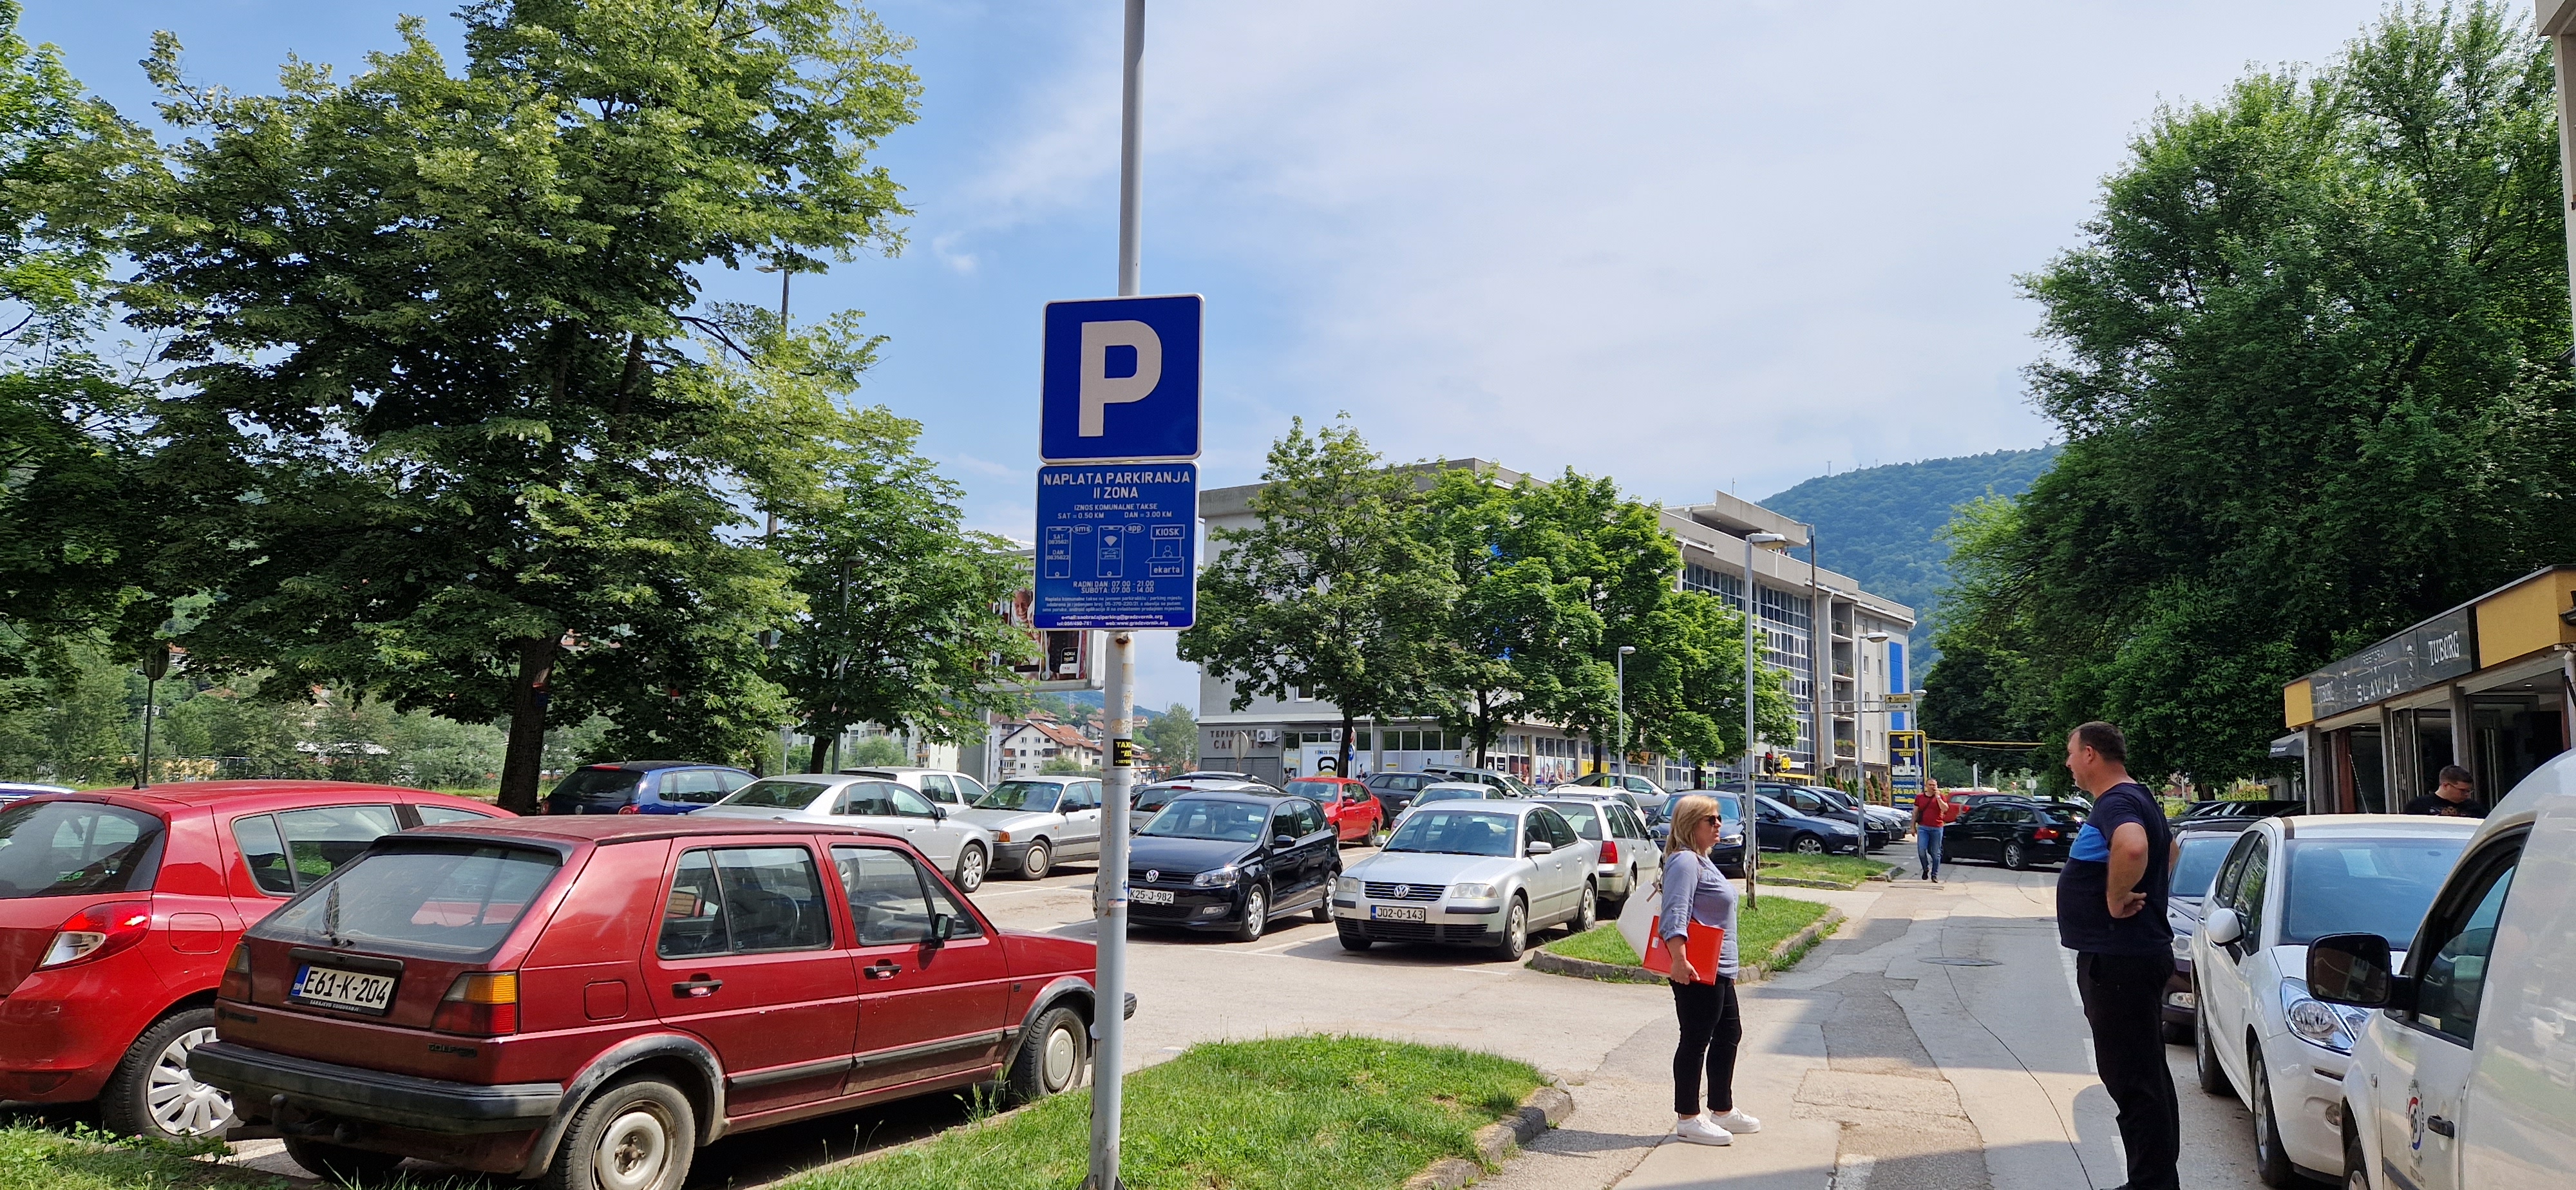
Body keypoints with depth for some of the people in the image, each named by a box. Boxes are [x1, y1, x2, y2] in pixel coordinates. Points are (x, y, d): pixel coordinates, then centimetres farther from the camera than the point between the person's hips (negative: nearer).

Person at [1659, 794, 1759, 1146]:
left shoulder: (1703, 860, 18)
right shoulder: (1685, 861, -16)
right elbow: (1674, 914, -28)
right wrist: (1679, 959, -37)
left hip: (1719, 970, 11)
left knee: (1729, 1034, 18)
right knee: (1696, 1041, -4)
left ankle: (1723, 1110, 30)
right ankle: (1688, 1119, 4)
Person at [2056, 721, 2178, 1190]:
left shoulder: (2116, 803, -18)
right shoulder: (2134, 799, 16)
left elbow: (2133, 847, -41)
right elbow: (2167, 851, 34)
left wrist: (2117, 898, -26)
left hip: (2118, 961, -11)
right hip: (2133, 955, 11)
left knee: (2133, 1080, -7)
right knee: (2147, 1075, 17)